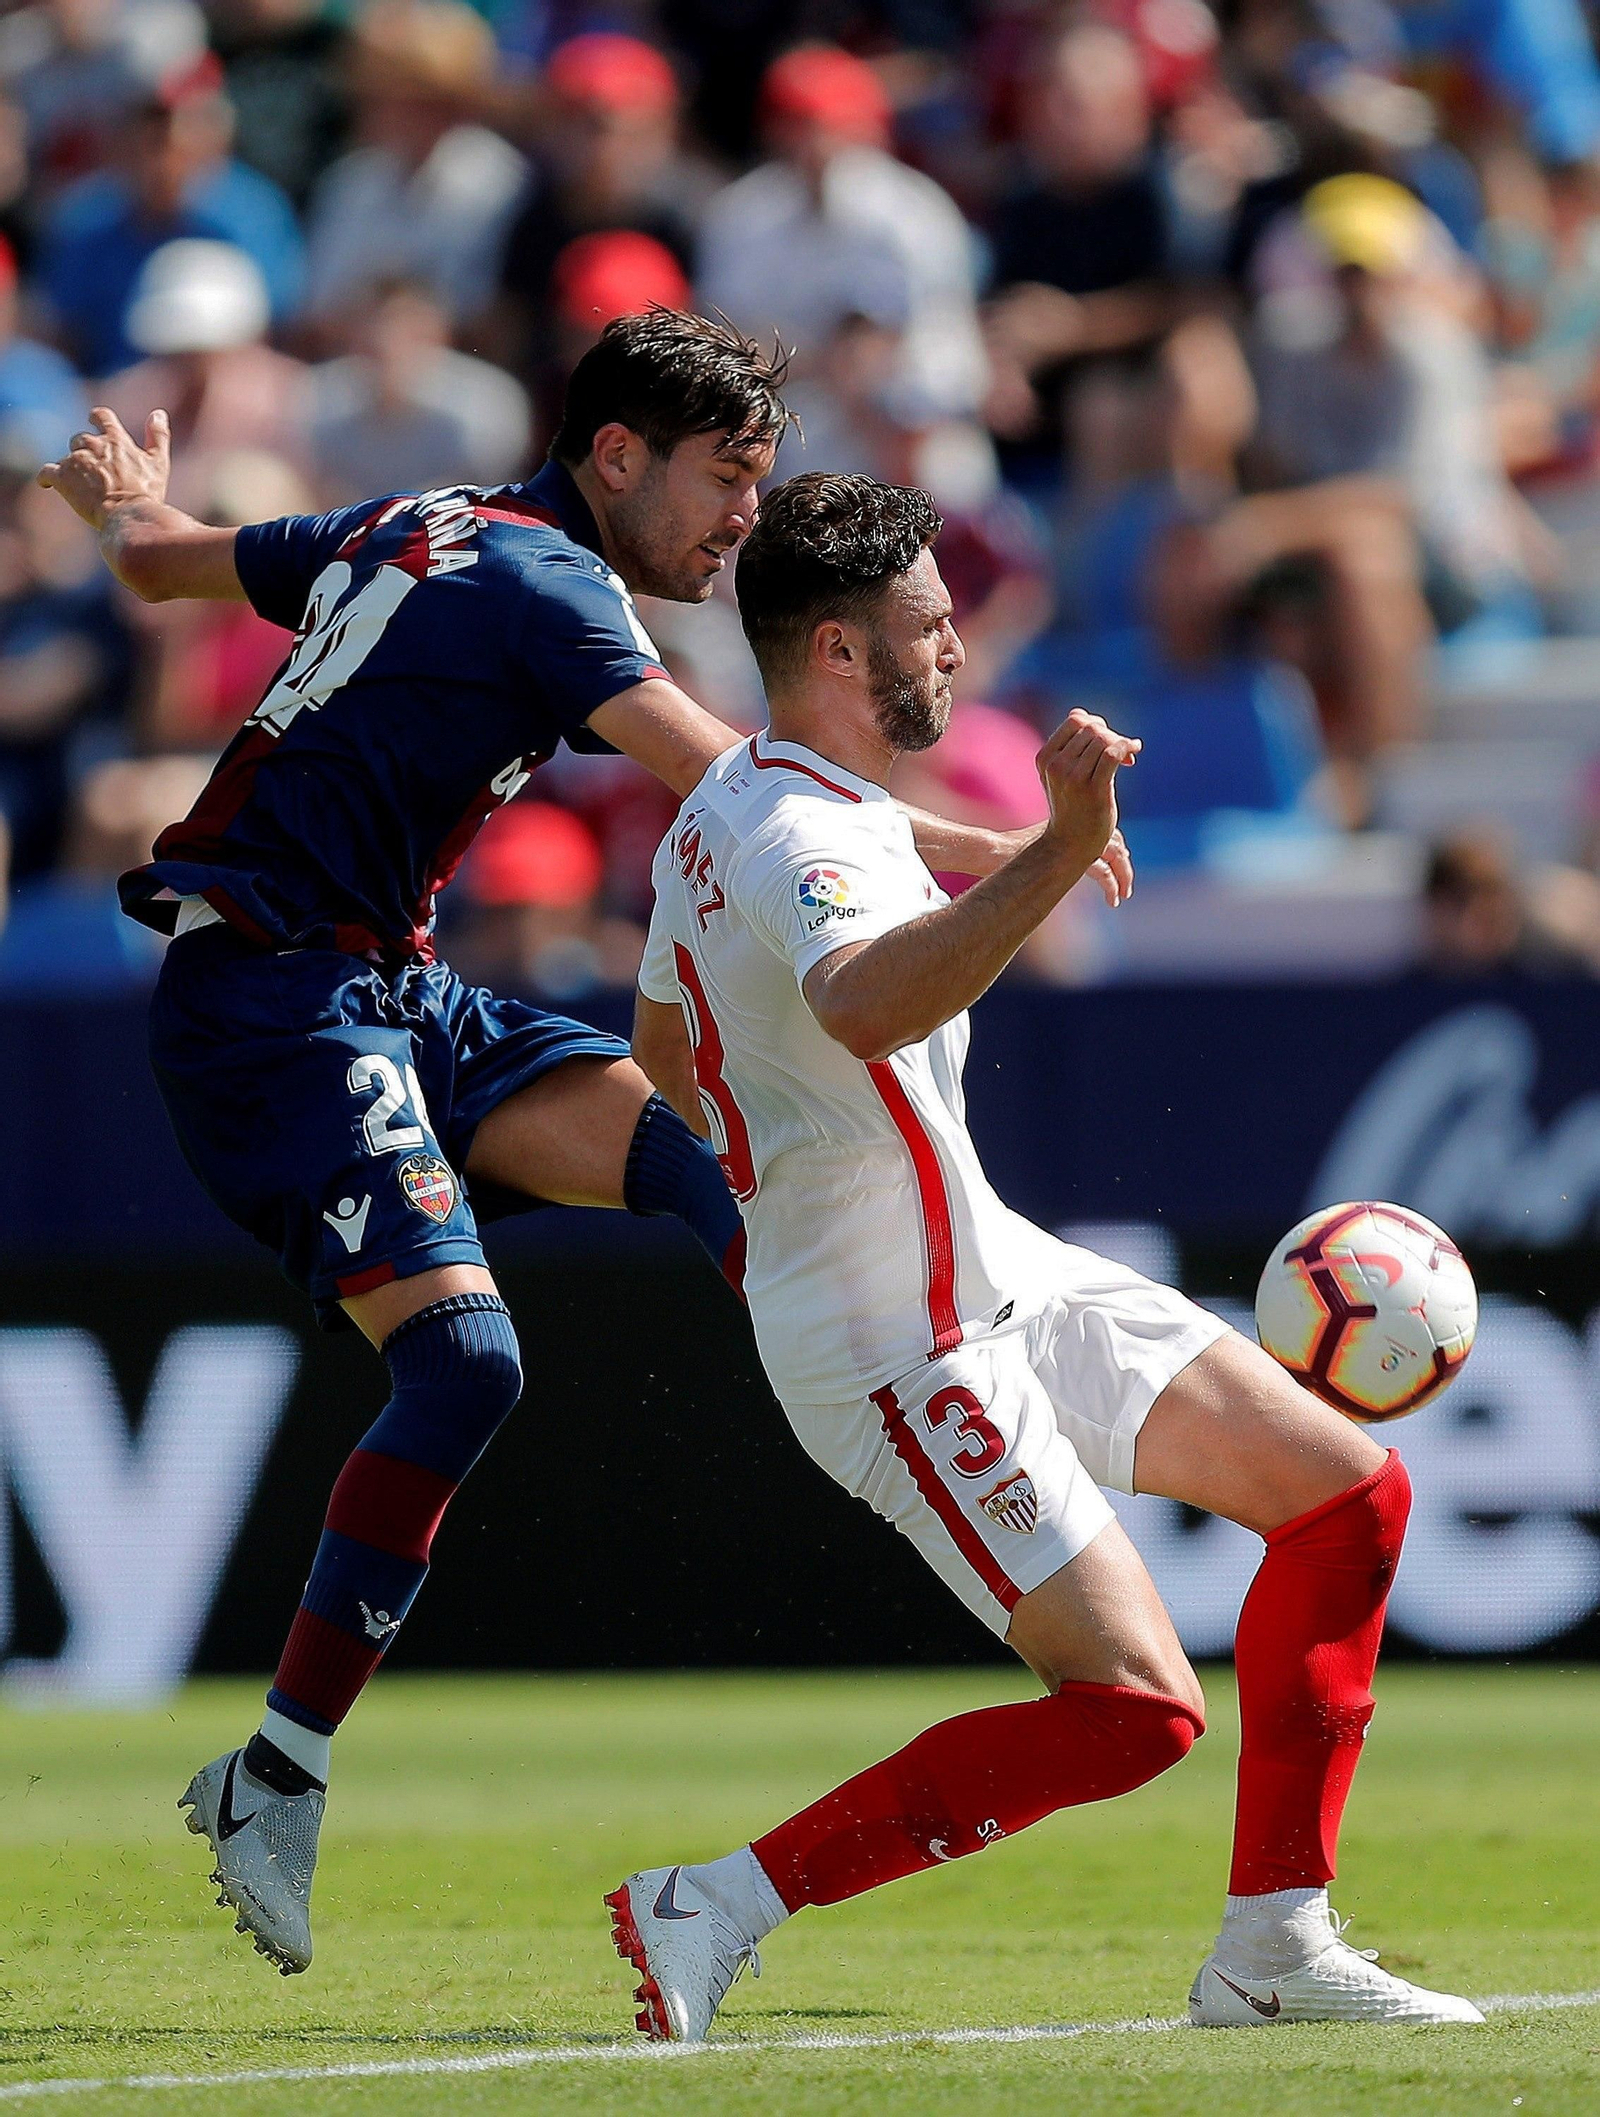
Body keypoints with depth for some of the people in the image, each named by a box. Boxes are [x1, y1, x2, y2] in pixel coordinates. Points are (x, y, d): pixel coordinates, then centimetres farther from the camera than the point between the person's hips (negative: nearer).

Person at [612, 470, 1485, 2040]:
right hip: (901, 1351, -11)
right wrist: (1061, 852, -53)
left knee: (1348, 1491, 8)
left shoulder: (724, 810, 9)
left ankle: (1271, 1949, 10)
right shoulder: (804, 838, -24)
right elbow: (865, 1008, -48)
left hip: (1002, 1276, 11)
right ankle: (711, 1910, -11)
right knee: (1136, 1707, -17)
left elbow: (663, 1049, 26)